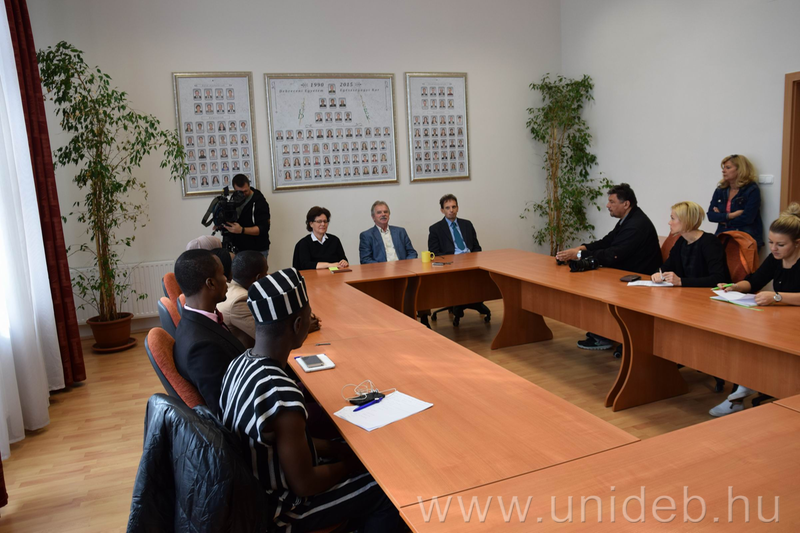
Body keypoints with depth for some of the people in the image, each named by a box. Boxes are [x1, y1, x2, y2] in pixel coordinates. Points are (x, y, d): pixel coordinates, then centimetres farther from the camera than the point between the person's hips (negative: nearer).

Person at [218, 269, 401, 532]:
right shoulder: (282, 395, -36)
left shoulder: (241, 363, -9)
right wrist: (351, 464, -7)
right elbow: (304, 484, -24)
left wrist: (338, 449, 3)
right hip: (279, 507, -7)